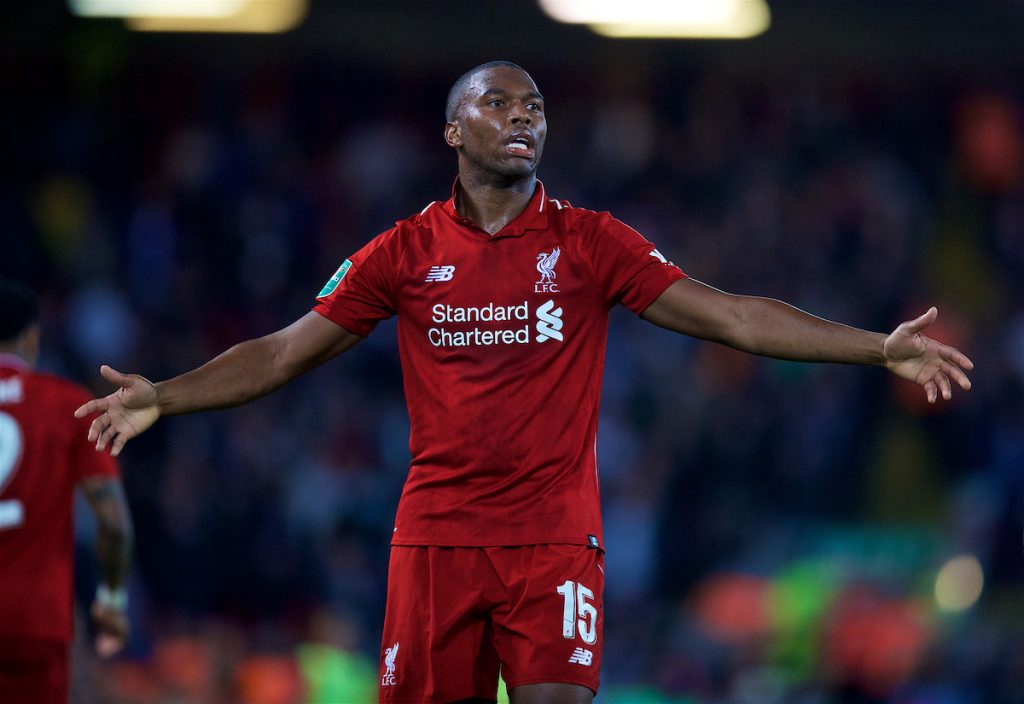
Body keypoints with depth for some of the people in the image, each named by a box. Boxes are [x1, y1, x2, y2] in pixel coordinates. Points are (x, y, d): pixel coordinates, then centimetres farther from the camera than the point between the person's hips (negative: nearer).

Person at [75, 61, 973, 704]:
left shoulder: (590, 242, 2)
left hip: (555, 537, -1)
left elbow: (730, 316, -2)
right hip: (436, 537, 1)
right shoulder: (405, 252, 5)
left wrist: (881, 348, -10)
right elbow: (284, 353, 9)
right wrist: (161, 398, 0)